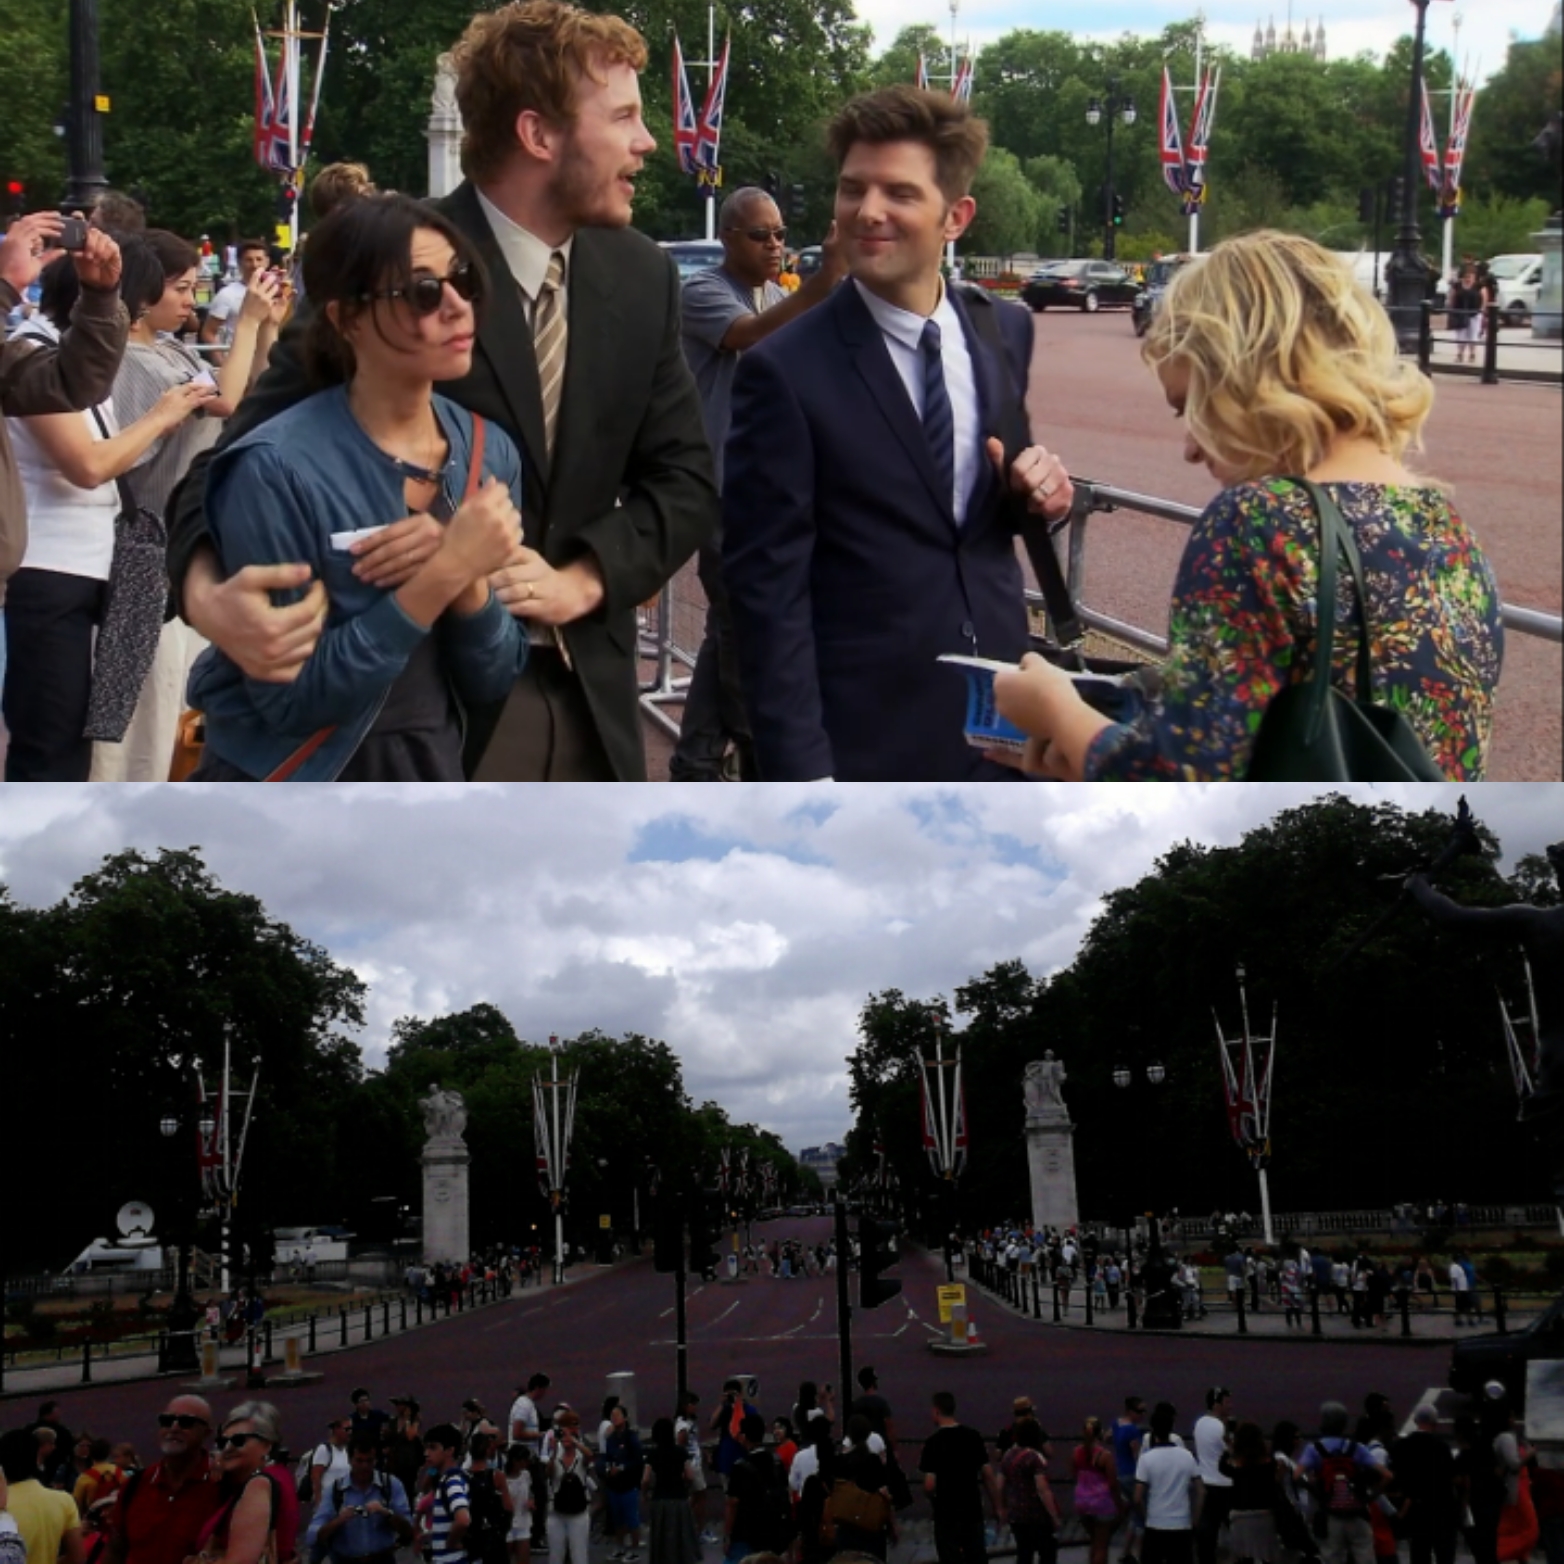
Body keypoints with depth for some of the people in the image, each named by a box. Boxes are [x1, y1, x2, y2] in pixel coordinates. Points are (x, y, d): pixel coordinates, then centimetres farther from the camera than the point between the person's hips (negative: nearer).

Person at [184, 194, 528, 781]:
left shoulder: (490, 453, -4)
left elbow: (492, 682, -1)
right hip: (296, 797, -4)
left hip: (433, 777, 5)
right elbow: (289, 698, -20)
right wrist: (441, 575, -25)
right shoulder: (277, 470, -19)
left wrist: (468, 579, -19)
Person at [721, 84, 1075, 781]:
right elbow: (768, 590, -13)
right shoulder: (786, 372, -13)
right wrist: (803, 774, -18)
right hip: (862, 742, -5)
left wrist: (1035, 492, -6)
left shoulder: (1005, 332, 4)